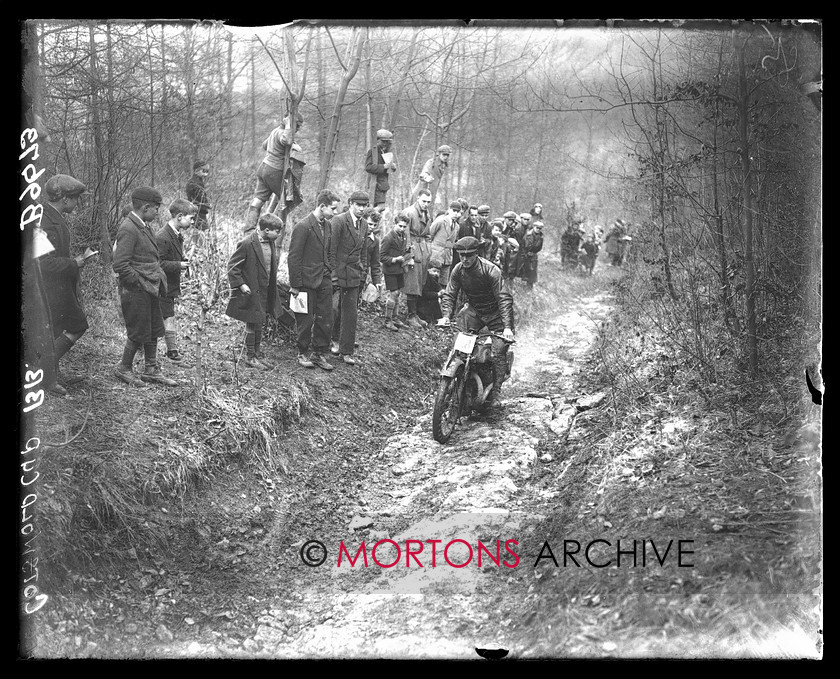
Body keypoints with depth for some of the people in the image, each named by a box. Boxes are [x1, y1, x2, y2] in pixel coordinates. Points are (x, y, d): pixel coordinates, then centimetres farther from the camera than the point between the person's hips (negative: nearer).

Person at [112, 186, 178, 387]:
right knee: (138, 333, 1)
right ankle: (124, 368, 18)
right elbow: (119, 265, -24)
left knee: (154, 331, 14)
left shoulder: (144, 227, 12)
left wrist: (157, 280, 14)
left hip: (150, 289, 9)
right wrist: (139, 282, -16)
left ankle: (152, 370, 24)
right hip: (136, 292, -9)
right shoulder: (128, 229, -19)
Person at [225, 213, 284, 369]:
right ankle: (250, 357, 13)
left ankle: (258, 354, 27)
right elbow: (232, 266, -15)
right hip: (251, 291, -7)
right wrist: (240, 284, -19)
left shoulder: (270, 242, 4)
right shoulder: (247, 243, -20)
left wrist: (272, 287, 12)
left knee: (259, 323, 16)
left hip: (264, 291, 7)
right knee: (253, 324, 1)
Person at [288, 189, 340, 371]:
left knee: (326, 320, 8)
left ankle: (319, 354, 20)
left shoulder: (327, 225, 9)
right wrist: (295, 288, -15)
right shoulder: (303, 227, -16)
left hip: (324, 280, 7)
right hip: (307, 281, -7)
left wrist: (329, 273, 10)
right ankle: (302, 354, 21)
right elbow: (294, 258, -15)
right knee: (306, 320, 4)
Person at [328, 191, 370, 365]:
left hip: (353, 275, 5)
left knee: (351, 315, 3)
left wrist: (363, 272, 12)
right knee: (334, 309, -4)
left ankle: (346, 351, 8)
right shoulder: (338, 221, -10)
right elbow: (331, 250, -11)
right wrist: (333, 273, -14)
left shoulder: (364, 224, 11)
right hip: (336, 272, -5)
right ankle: (333, 339, 22)